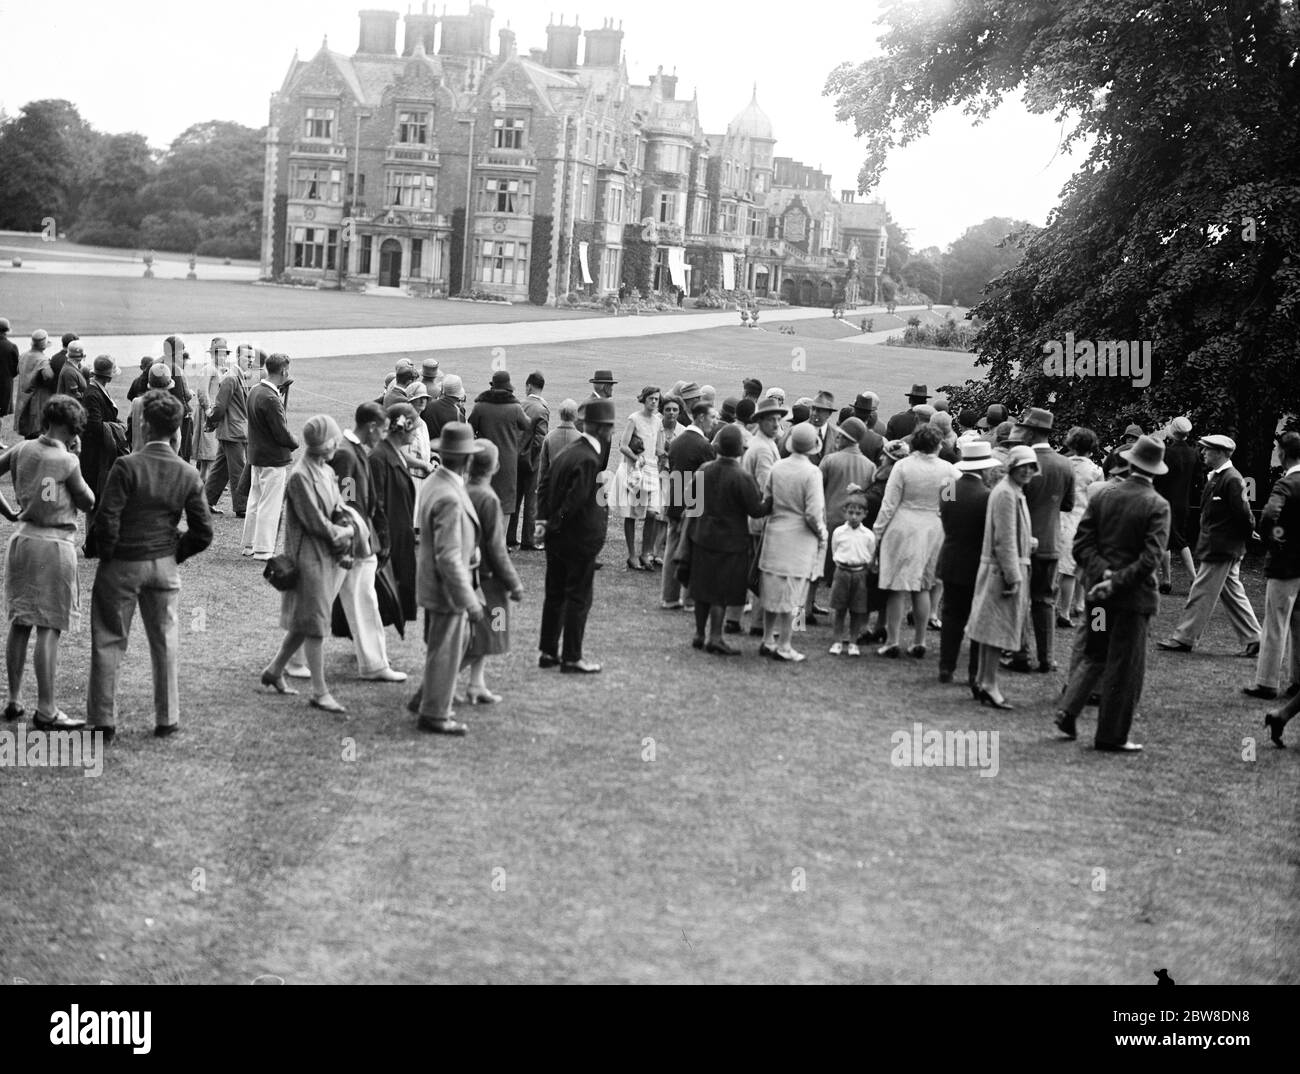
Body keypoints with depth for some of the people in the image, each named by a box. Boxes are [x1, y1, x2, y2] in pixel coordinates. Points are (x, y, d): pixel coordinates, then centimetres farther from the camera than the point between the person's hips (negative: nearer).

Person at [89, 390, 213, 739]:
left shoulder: (126, 466, -16)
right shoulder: (188, 475, -4)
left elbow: (107, 519, -18)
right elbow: (203, 533, -3)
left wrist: (106, 554, -2)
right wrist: (174, 553, 11)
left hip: (121, 565, -3)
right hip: (165, 566, 3)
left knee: (109, 642, 8)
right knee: (165, 642, 14)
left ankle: (104, 720, 11)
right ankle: (167, 719, 19)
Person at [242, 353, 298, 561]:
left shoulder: (254, 391, 5)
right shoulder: (270, 399, -24)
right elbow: (282, 433, -21)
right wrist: (295, 443, -2)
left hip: (256, 455, 9)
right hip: (274, 458, -9)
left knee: (255, 501, 17)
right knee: (270, 505, -1)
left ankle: (250, 545, 26)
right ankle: (263, 550, 4)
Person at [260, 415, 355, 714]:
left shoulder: (328, 471, 12)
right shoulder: (300, 476, -16)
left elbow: (341, 513, 12)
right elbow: (316, 523, -19)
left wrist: (346, 532, -8)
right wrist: (344, 533, -6)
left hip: (330, 558, 9)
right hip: (310, 558, -9)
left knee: (305, 622, 16)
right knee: (315, 625, -3)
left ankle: (274, 670, 32)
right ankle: (319, 692, 2)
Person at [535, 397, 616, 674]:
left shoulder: (569, 453, 8)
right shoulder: (589, 460, -22)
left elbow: (545, 487, 11)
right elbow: (575, 500, -24)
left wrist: (544, 519, 4)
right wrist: (553, 524, -11)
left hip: (558, 538, 9)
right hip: (581, 539, -9)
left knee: (555, 595, 15)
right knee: (578, 598, 1)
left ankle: (548, 651, 23)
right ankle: (571, 658, 8)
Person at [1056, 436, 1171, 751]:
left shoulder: (1101, 497, 1)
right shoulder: (1157, 505, -11)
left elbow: (1081, 544, -4)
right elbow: (1151, 558, -19)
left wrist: (1103, 575, -11)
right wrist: (1117, 582, -16)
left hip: (1097, 592, 4)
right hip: (1133, 596, -4)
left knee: (1095, 656, 20)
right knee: (1124, 666, 5)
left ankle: (1068, 711, 7)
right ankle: (1111, 736, 9)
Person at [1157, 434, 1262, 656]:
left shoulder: (1231, 479, -18)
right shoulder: (1215, 476, 12)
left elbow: (1243, 513, -18)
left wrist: (1249, 533, -4)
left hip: (1221, 550, -10)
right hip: (1223, 548, 10)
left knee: (1201, 594, -3)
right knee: (1232, 595, 13)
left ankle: (1183, 639, 4)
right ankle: (1253, 639, 18)